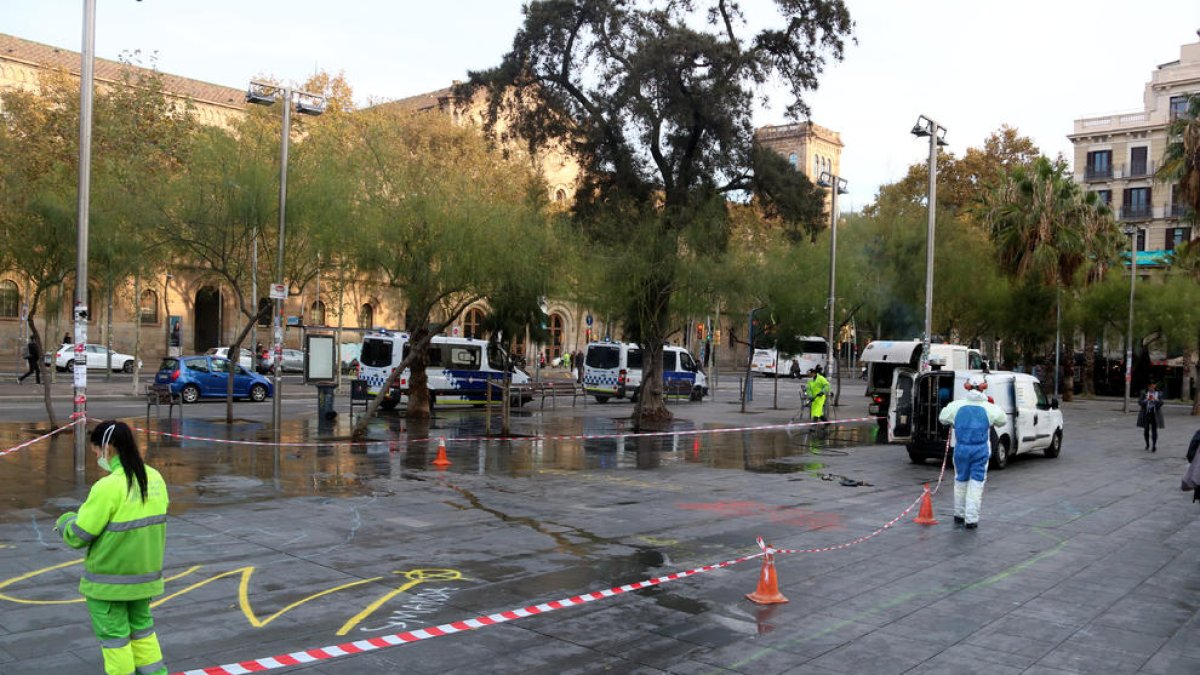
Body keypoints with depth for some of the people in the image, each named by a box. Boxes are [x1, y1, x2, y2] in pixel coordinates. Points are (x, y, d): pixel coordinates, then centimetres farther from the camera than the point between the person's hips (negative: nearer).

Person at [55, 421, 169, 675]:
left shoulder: (108, 487, -23)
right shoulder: (155, 478, -3)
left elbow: (77, 535, -15)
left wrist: (65, 520, 5)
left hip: (109, 580, -6)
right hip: (146, 573, 7)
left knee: (113, 635, 9)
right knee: (141, 627, 21)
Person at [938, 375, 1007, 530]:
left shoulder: (957, 406, -3)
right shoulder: (990, 408, -5)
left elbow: (942, 418, 11)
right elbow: (1003, 421, 12)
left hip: (961, 449, 2)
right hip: (981, 450, -2)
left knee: (960, 481, 17)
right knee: (976, 483, 4)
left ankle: (959, 514, 29)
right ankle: (971, 519, 1)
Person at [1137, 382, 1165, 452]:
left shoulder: (1159, 394, 5)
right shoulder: (1144, 393, 4)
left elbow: (1161, 403, -3)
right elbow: (1140, 402, -3)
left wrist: (1155, 400, -19)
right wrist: (1147, 399, -18)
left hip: (1155, 415, -1)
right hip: (1146, 414, 1)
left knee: (1154, 430, -7)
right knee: (1146, 430, 7)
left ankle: (1154, 446, -6)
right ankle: (1147, 444, 24)